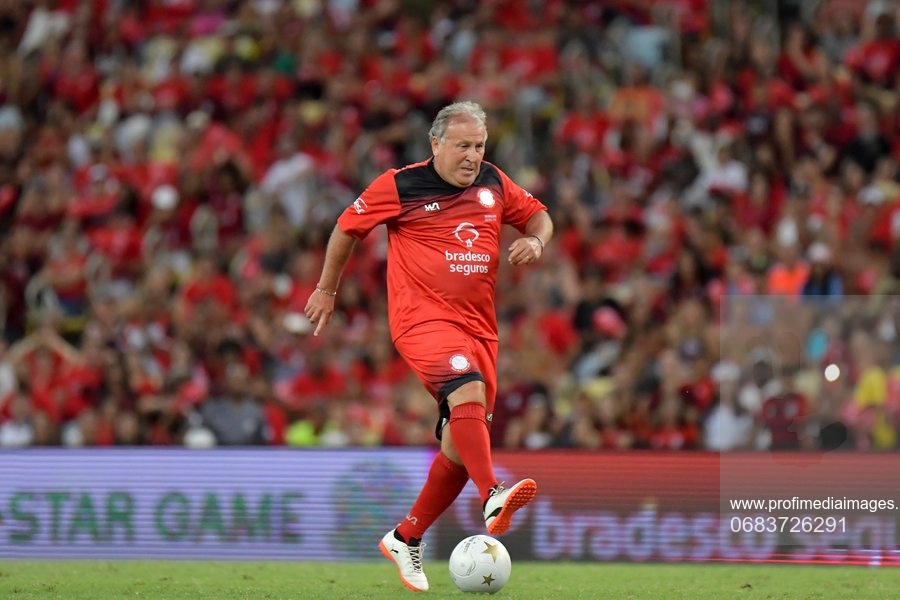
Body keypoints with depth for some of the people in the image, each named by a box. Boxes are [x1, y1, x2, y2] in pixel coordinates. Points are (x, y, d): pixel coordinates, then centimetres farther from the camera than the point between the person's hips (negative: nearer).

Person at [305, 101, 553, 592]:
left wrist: (535, 240, 1)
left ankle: (405, 539, 20)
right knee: (467, 390, -33)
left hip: (478, 325, 6)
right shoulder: (399, 186, -3)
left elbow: (538, 216, 24)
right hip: (422, 317, -6)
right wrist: (326, 290, 17)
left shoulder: (493, 183, 11)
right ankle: (492, 498, -49)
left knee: (462, 439, 4)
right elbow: (348, 227, 10)